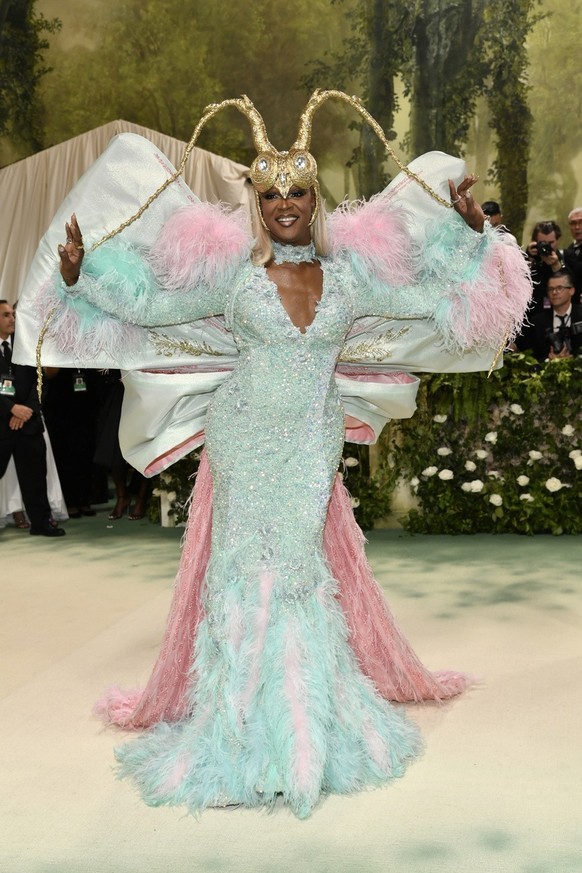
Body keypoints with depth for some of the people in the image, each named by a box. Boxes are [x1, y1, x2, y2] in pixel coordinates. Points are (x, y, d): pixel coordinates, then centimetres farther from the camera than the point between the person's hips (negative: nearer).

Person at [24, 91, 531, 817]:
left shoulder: (348, 274, 2)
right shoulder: (232, 272, -4)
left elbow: (431, 300, 6)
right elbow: (150, 305, -1)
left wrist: (469, 235, 0)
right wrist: (82, 274, -9)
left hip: (312, 449, 2)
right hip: (245, 443, -2)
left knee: (304, 569, 9)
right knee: (246, 567, 4)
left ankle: (308, 724, 26)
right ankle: (243, 730, 18)